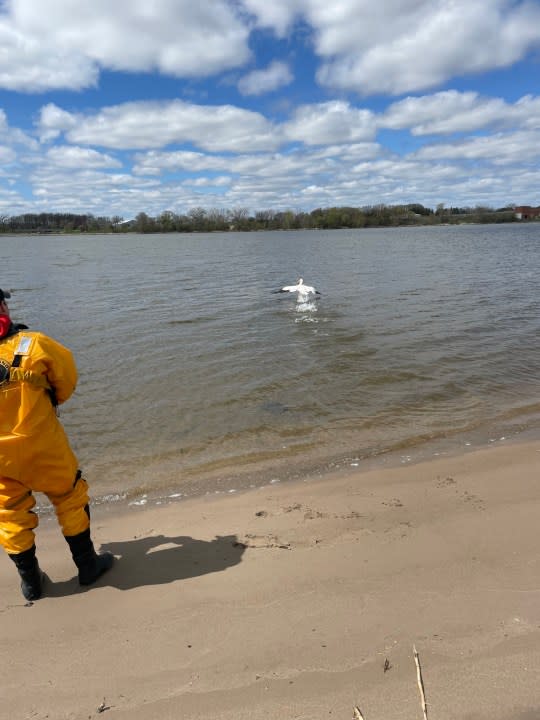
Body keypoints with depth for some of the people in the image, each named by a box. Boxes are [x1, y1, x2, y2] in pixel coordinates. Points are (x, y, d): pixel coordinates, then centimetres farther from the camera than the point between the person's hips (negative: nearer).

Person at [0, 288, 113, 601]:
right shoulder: (35, 344, -18)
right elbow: (67, 380, -3)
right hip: (42, 445, -2)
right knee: (70, 498, 17)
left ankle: (30, 580, 34)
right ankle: (87, 564, 29)